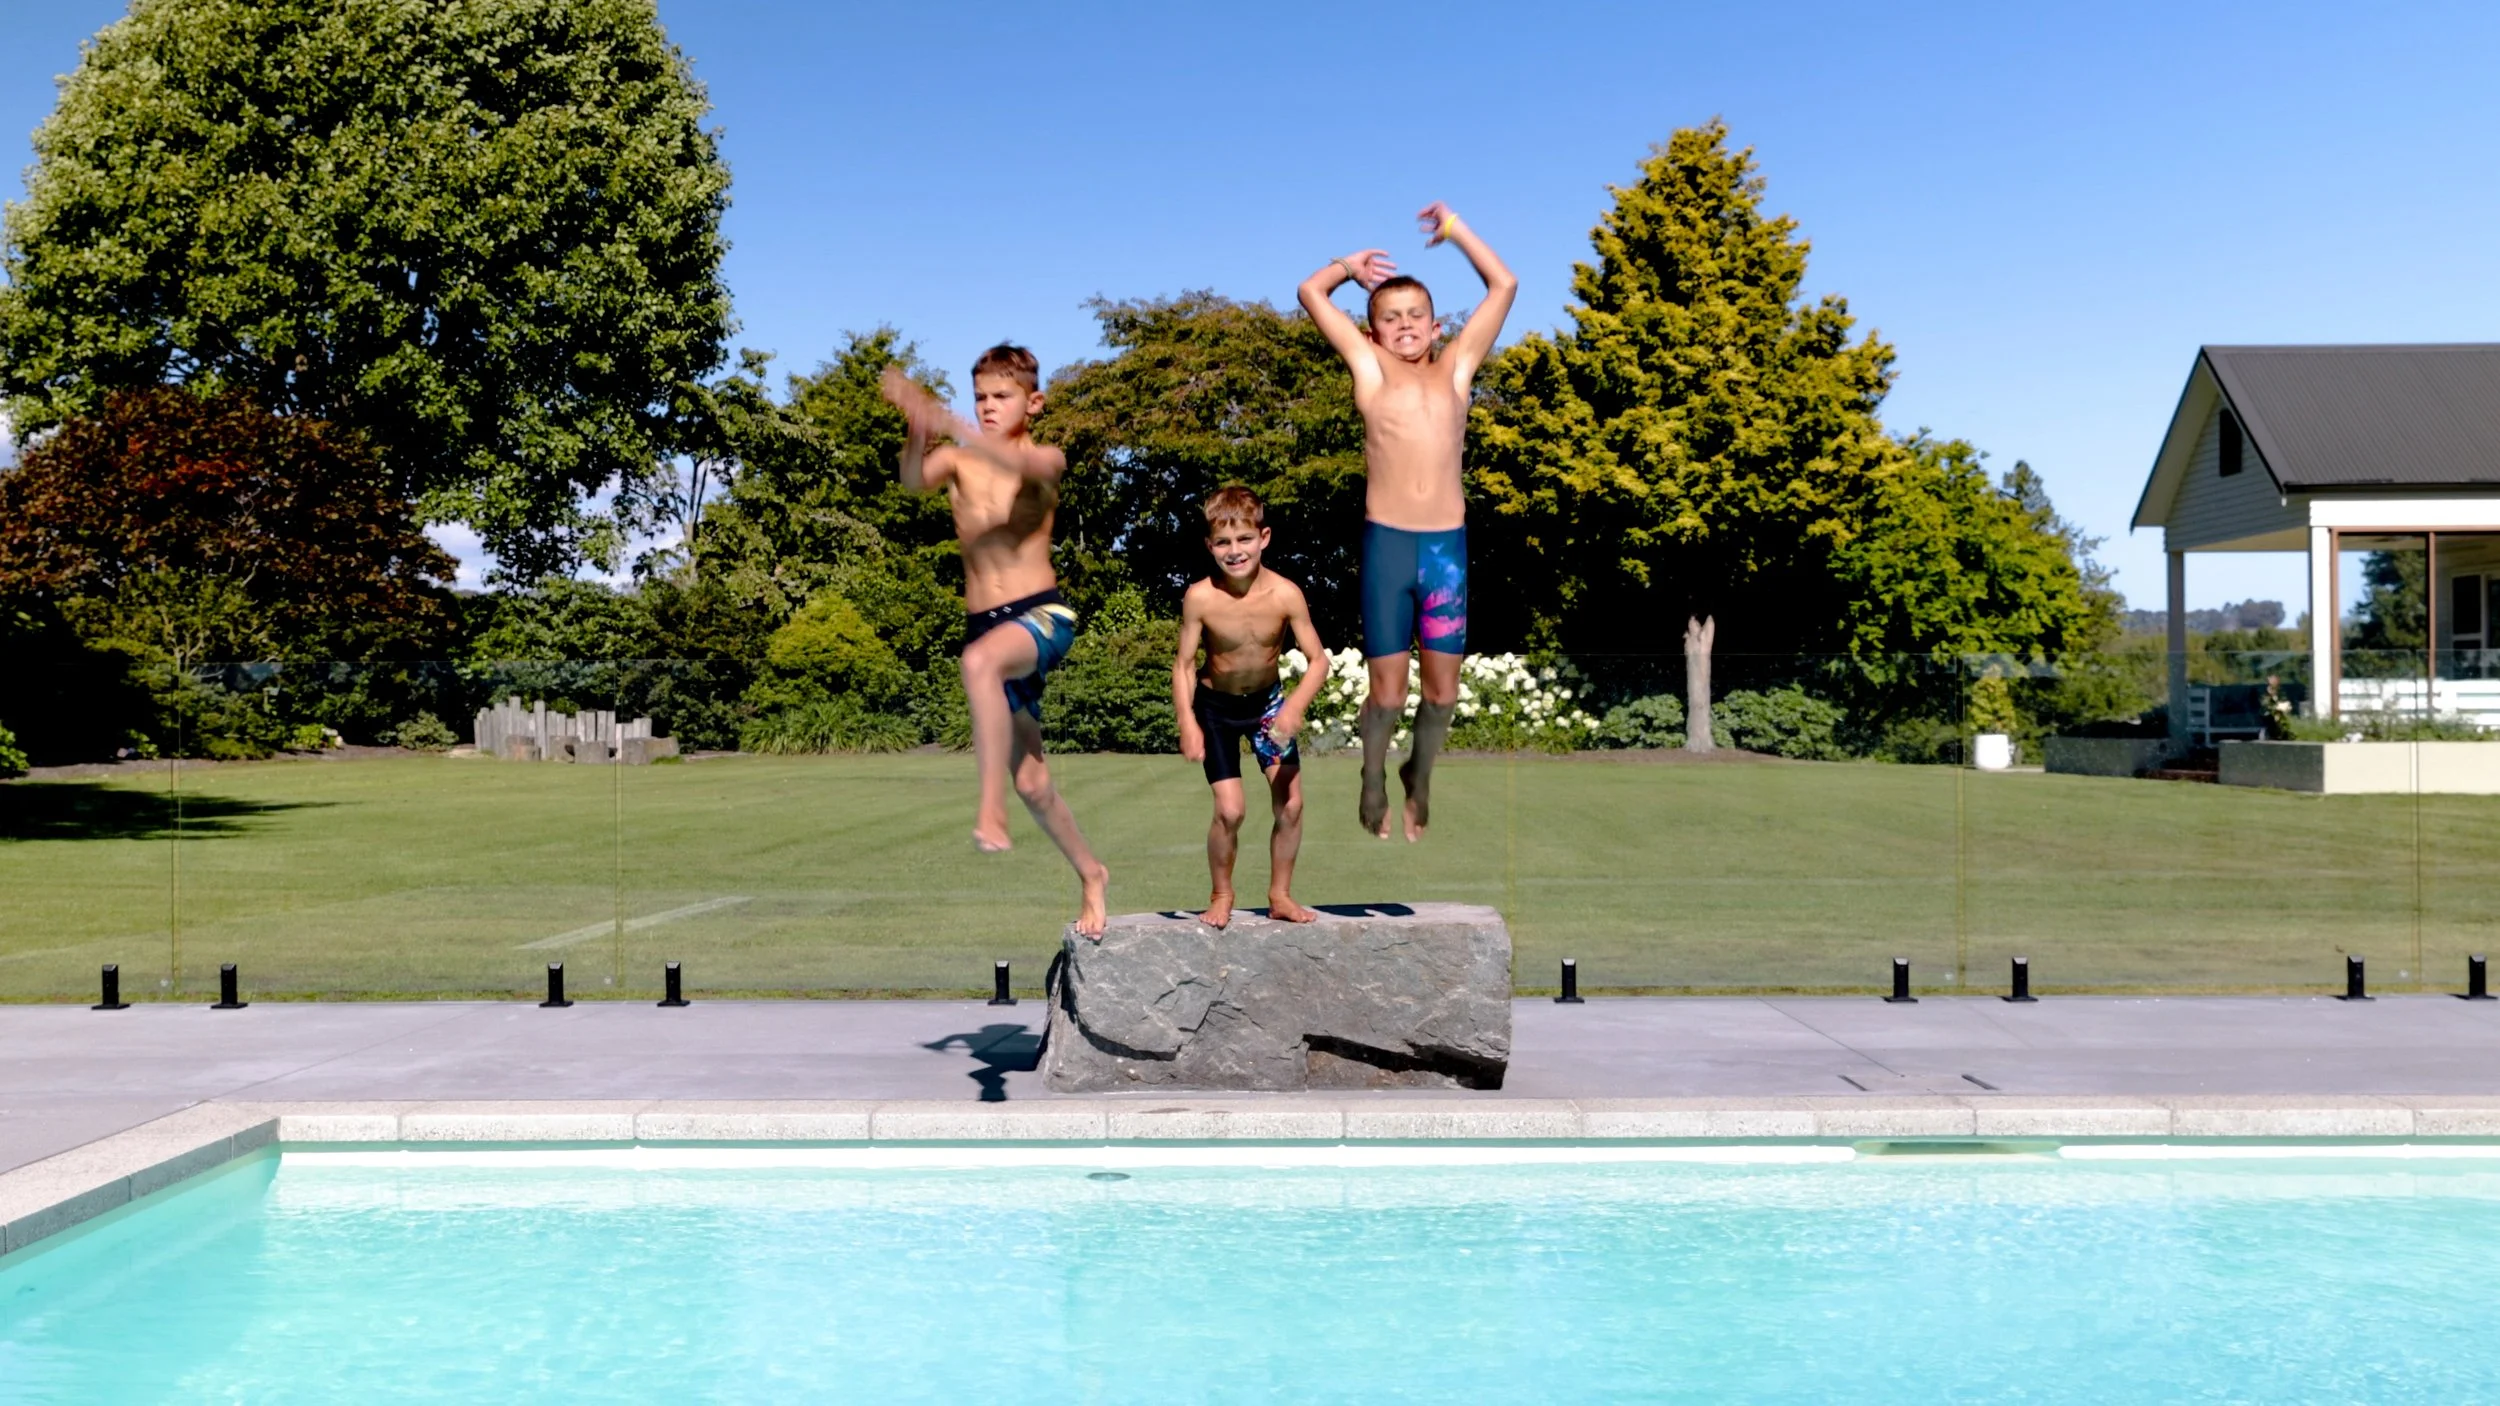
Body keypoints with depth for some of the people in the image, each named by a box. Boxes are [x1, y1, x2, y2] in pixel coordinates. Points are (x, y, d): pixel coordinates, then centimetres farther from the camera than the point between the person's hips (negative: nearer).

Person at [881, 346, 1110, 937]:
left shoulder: (1045, 459, -3)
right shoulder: (957, 460, 5)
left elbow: (1021, 465, -28)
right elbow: (915, 480, -17)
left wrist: (950, 424, -41)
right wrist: (918, 430, -39)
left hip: (1043, 614, -5)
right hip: (984, 622, 5)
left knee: (979, 660, -39)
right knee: (1030, 779, 10)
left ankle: (991, 811, -38)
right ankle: (1090, 874, 32)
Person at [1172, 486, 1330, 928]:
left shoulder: (1285, 594, -23)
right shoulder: (1200, 597, -24)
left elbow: (1318, 660, -18)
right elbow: (1184, 665, -14)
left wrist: (1295, 706, -34)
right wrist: (1188, 723, -25)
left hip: (1268, 700, 2)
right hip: (1216, 706, -2)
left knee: (1290, 805, -3)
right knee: (1229, 810, -9)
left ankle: (1280, 896, 18)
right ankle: (1222, 897, 16)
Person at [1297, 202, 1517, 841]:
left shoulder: (1457, 367, 11)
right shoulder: (1369, 368, 6)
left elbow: (1504, 287, 12)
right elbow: (1310, 292, 6)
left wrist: (1455, 229, 15)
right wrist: (1353, 264, 21)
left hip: (1449, 546, 2)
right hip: (1387, 544, -2)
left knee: (1442, 687, 8)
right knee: (1387, 690, 1)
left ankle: (1419, 776, 33)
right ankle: (1374, 783, 26)